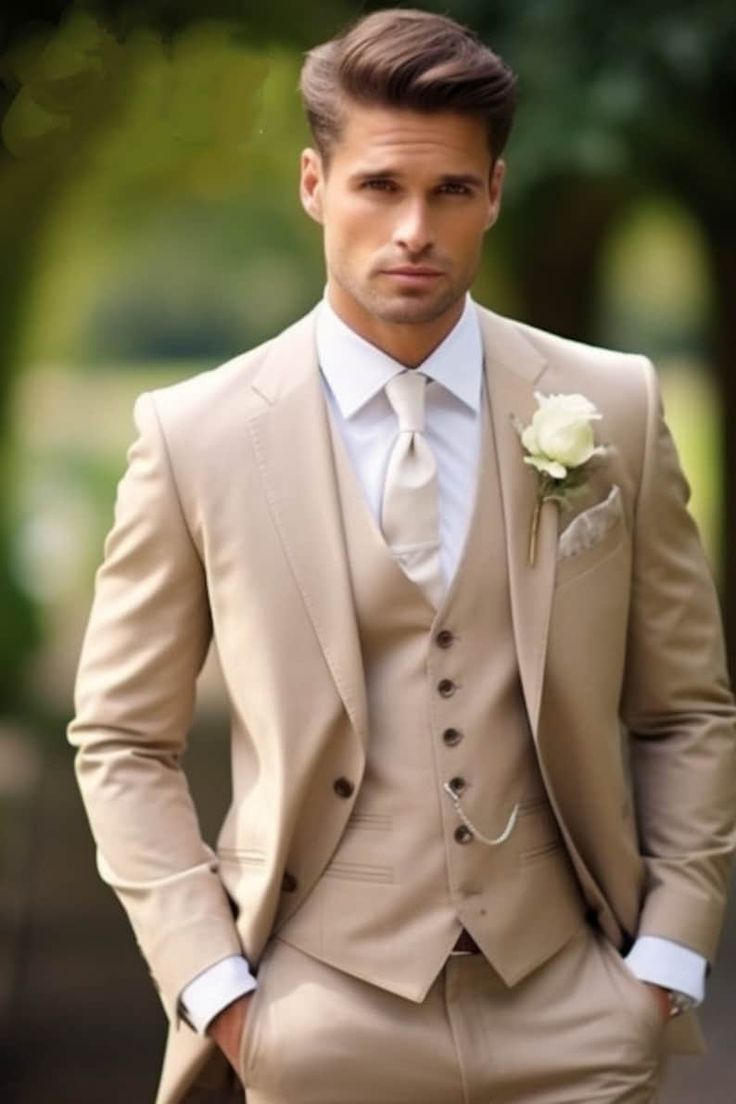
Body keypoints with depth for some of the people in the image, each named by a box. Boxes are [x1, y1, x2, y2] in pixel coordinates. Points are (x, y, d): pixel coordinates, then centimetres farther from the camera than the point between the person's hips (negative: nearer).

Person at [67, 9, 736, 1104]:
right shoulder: (194, 436, -3)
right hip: (324, 1013, -1)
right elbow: (122, 741, 3)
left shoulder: (613, 408, 1)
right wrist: (210, 984, -5)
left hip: (572, 1009, 1)